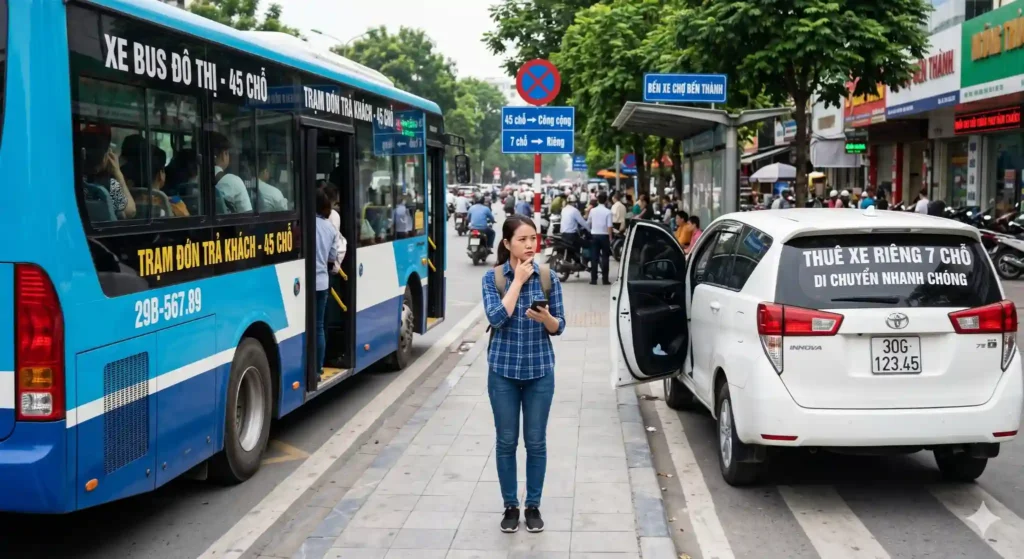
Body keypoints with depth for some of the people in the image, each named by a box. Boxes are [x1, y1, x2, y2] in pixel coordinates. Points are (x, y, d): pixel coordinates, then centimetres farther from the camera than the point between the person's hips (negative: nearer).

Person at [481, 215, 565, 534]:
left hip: (539, 370, 1)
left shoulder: (549, 277, -2)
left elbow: (559, 327, 2)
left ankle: (533, 506, 21)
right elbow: (497, 317, -20)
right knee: (506, 442, 7)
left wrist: (545, 318, -21)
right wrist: (518, 280, -16)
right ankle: (510, 506, 21)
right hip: (503, 370, -1)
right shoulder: (493, 277, -5)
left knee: (536, 442, 7)